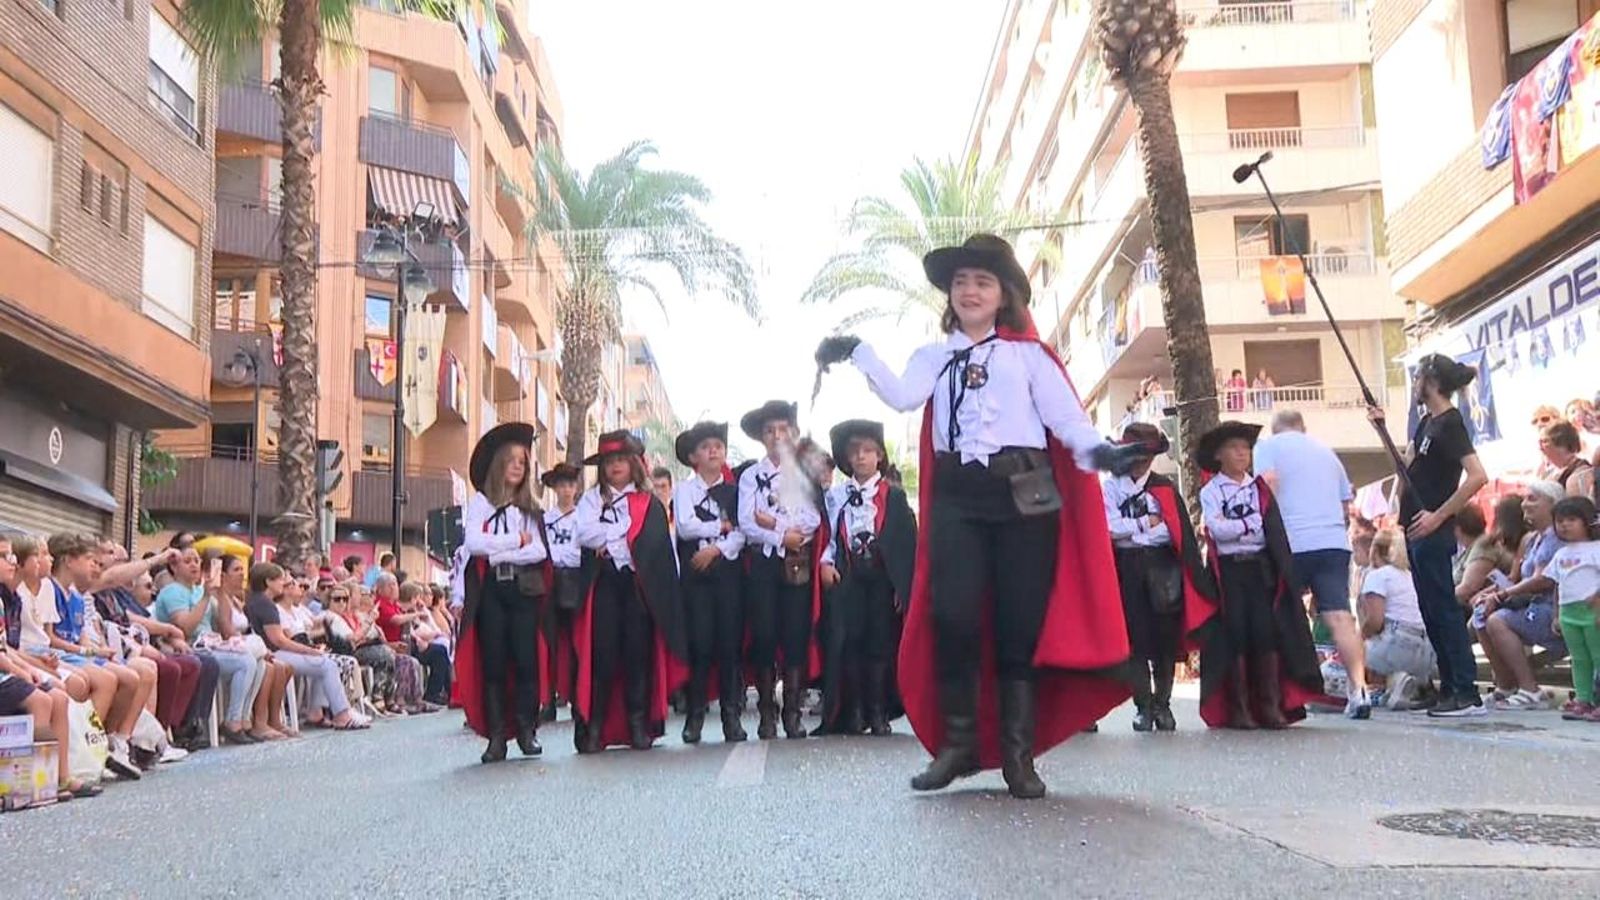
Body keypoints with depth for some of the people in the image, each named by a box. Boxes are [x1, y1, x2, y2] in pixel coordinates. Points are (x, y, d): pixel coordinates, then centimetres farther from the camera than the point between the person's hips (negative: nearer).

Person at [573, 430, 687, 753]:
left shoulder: (650, 503, 12)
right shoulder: (591, 499, 12)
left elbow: (654, 542, -2)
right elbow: (584, 534, -5)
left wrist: (609, 541, -5)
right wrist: (625, 531, -4)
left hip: (639, 584, 1)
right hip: (604, 584, -1)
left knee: (639, 652, 0)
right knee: (602, 652, -5)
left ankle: (638, 725, 7)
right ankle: (594, 727, -2)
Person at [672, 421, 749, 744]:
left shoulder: (735, 489, 11)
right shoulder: (684, 489, 8)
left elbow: (743, 533, 1)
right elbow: (685, 527, -6)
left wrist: (716, 548, -11)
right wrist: (722, 526, -1)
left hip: (728, 569, 1)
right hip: (695, 572, -1)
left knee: (730, 641, -1)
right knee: (699, 641, -5)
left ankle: (731, 714, 4)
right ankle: (695, 714, 2)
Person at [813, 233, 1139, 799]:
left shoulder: (1028, 354, 10)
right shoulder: (934, 357, 16)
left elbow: (1065, 415, -2)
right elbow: (903, 397, -4)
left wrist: (1095, 449, -22)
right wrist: (858, 354, -17)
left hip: (1024, 493, -1)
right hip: (956, 495, 1)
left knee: (1021, 624, 0)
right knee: (953, 617, -9)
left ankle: (1018, 755, 8)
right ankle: (958, 744, 4)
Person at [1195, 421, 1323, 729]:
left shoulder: (1259, 488, 11)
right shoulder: (1211, 492, 3)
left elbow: (1275, 531, 6)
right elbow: (1217, 529, -12)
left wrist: (1284, 572, -2)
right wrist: (1251, 524, -7)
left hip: (1260, 567, 2)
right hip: (1229, 568, -2)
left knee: (1267, 633, -4)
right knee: (1236, 635, -2)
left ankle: (1271, 705, 1)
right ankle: (1238, 708, 3)